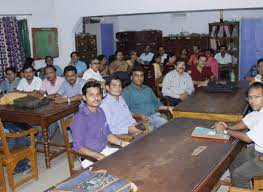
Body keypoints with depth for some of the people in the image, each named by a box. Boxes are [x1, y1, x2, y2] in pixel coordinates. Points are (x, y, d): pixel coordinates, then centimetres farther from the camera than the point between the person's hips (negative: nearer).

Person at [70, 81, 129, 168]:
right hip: (90, 157, -8)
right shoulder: (79, 118, -18)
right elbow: (78, 147, -18)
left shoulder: (100, 111, 8)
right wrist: (100, 156, -25)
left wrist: (121, 143, 2)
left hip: (106, 150, 8)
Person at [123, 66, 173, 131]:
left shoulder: (148, 89, 23)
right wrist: (139, 116, -20)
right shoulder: (127, 91, 4)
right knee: (150, 129, -32)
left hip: (155, 115, 5)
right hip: (140, 119, -5)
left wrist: (166, 108, 9)